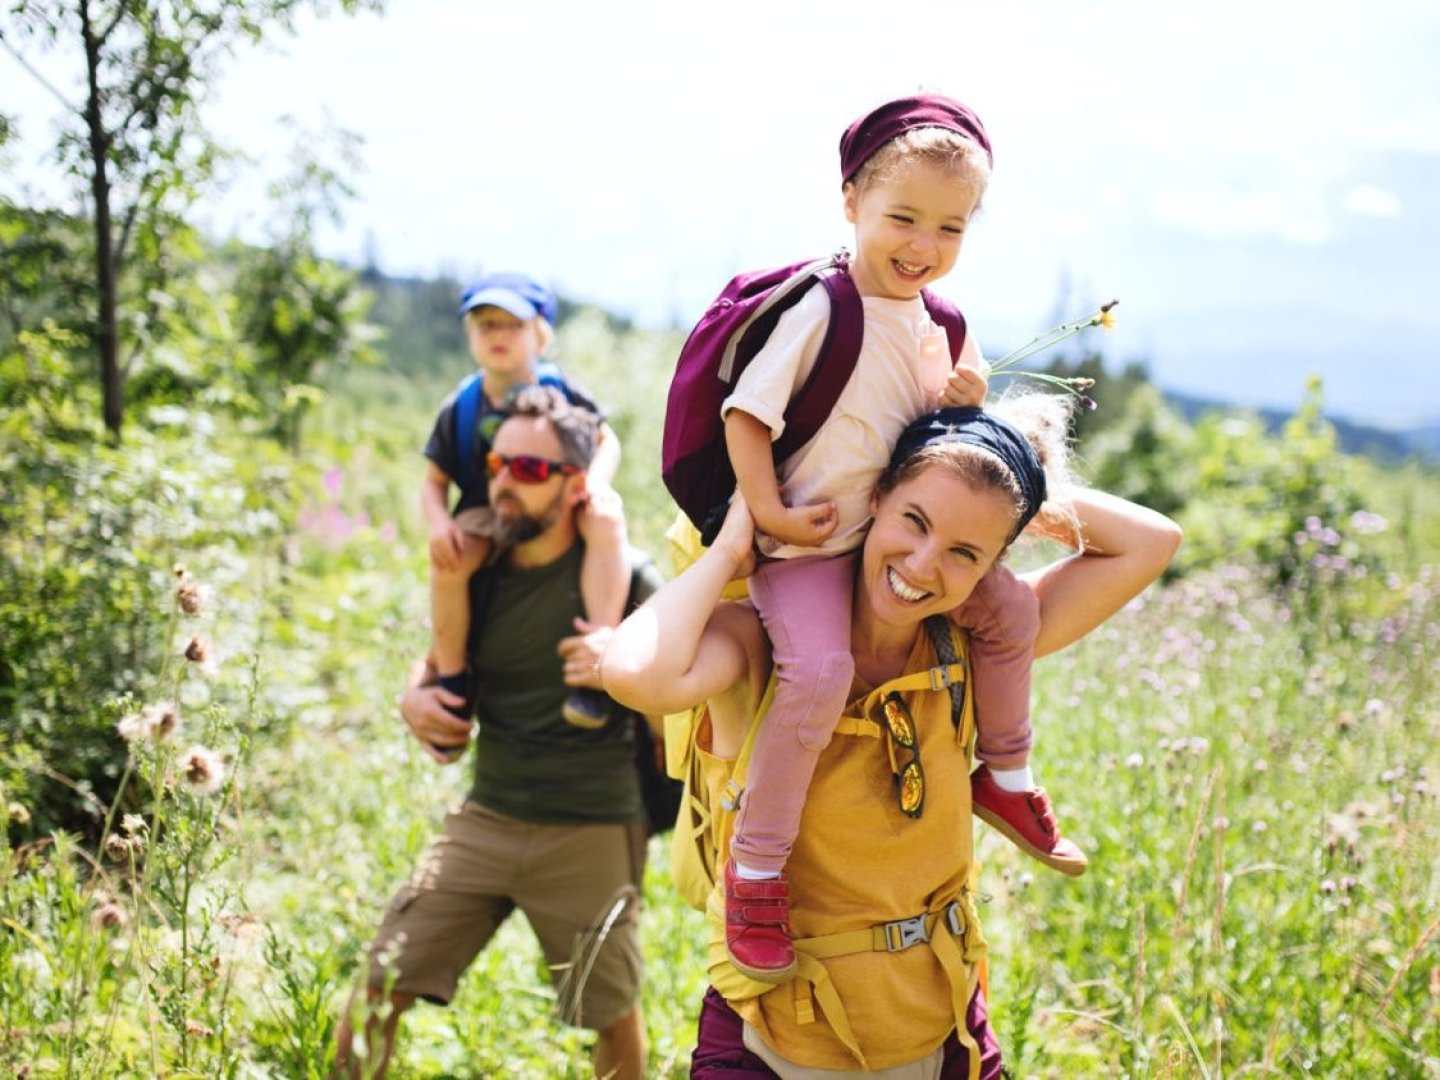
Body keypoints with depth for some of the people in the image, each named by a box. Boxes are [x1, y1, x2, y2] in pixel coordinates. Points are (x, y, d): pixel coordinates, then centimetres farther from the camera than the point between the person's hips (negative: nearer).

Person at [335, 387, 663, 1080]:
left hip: (590, 835, -4)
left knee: (614, 1017, 11)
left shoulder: (623, 578, -10)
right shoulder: (481, 573, 5)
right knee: (379, 991, -4)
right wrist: (416, 696, -2)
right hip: (484, 821, 4)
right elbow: (440, 661, 21)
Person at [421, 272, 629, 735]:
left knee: (607, 522, -35)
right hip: (487, 513, 0)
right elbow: (434, 481, 5)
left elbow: (607, 440, 7)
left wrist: (597, 481, -16)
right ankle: (453, 680, -12)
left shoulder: (561, 391, -2)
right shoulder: (459, 410, -1)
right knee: (447, 559, -33)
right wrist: (439, 523, -18)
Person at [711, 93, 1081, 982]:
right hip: (805, 545, -8)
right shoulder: (821, 311, -16)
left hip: (898, 530, 8)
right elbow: (746, 411, -15)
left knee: (1010, 607, 5)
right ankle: (757, 868, -16)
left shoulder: (938, 325, 8)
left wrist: (967, 401, -3)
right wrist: (768, 513, -20)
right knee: (820, 671, -29)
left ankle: (1006, 777, 27)